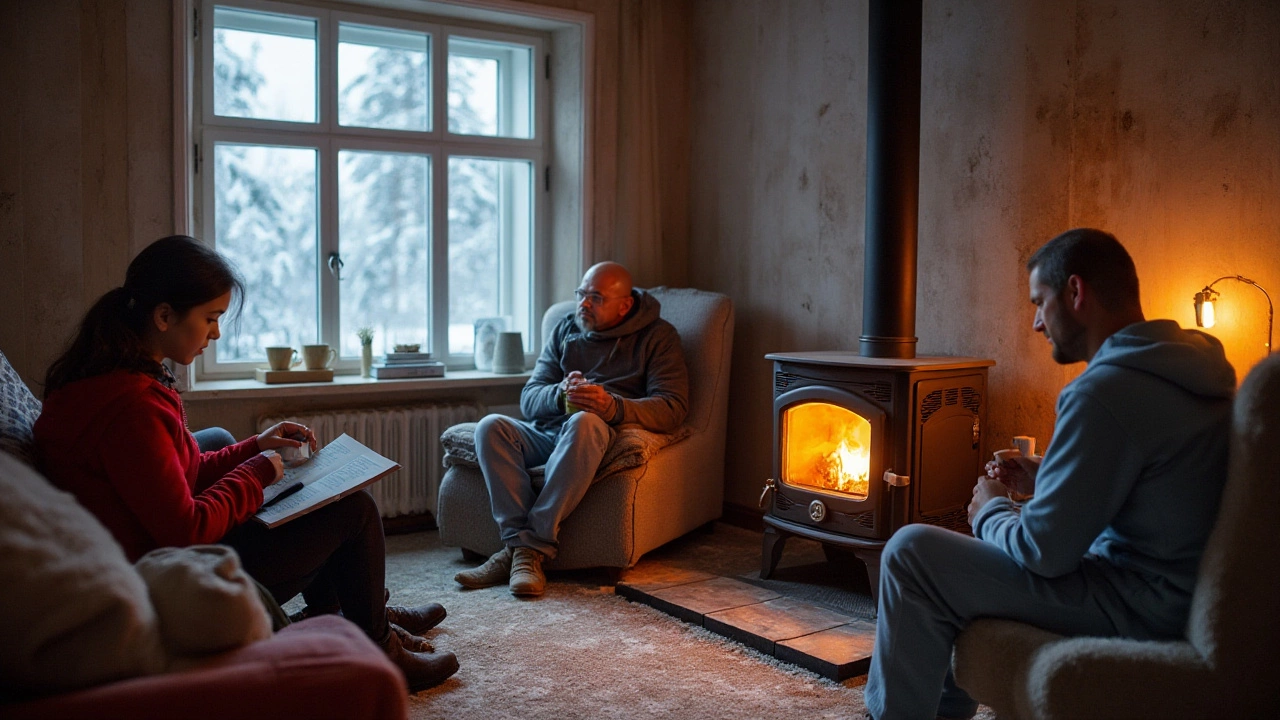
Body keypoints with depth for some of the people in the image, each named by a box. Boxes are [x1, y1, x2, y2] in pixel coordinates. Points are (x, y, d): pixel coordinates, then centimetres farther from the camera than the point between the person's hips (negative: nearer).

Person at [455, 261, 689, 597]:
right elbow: (529, 399, 11)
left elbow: (673, 408, -8)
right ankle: (520, 543, -33)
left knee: (585, 422, -39)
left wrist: (613, 406, -26)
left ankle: (531, 545, -36)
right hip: (547, 432, 4)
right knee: (491, 426, -25)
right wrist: (560, 393, -14)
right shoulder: (565, 329, 18)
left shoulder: (657, 336, 6)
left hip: (606, 433, -4)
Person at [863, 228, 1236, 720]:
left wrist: (990, 511, -2)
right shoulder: (1194, 362, 8)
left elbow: (1044, 551, -22)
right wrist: (1042, 484, 13)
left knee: (911, 552, -11)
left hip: (1141, 607, -10)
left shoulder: (1106, 390, -24)